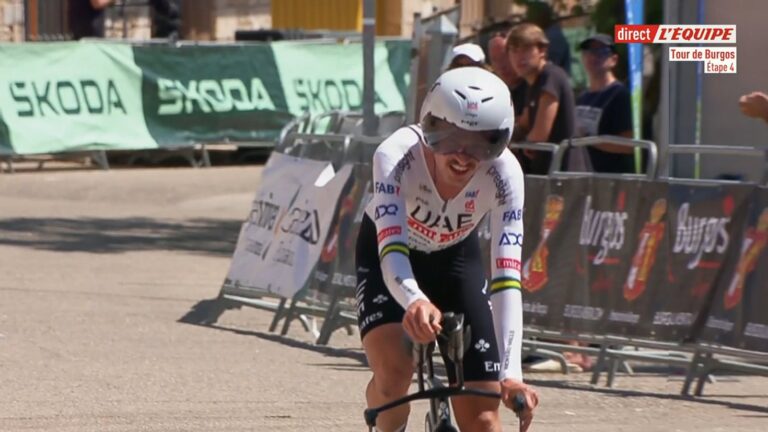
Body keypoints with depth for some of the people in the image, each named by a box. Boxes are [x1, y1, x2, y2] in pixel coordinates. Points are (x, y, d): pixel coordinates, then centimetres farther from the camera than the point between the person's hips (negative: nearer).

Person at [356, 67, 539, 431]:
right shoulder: (397, 155, -37)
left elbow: (507, 274, -37)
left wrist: (511, 372, -47)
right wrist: (414, 301, -70)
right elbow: (391, 248, -47)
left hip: (455, 258, 2)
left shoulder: (503, 172, -32)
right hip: (386, 256, -2)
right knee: (393, 370, -29)